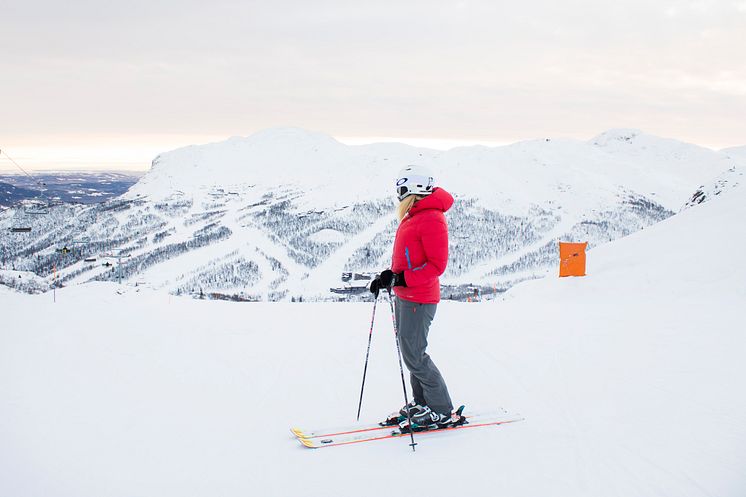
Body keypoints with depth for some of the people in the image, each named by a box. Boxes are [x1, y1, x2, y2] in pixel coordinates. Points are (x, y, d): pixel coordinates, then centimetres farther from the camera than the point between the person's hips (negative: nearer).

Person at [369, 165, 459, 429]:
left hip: (419, 299, -10)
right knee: (410, 351, 15)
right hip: (404, 296, 10)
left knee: (414, 355, -7)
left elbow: (437, 265, -21)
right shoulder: (412, 217, 14)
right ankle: (421, 402, 26)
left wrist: (403, 279, -26)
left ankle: (442, 412, 3)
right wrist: (389, 276, 8)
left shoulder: (432, 219, -17)